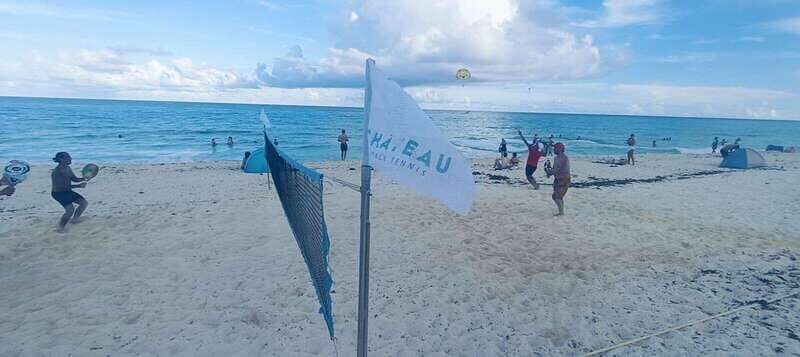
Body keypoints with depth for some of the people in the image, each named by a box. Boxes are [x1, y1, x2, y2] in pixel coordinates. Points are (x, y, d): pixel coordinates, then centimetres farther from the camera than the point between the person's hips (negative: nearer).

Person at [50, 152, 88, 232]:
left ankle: (75, 219, 24)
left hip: (68, 192, 9)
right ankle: (60, 227, -1)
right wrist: (78, 186, -31)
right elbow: (63, 186, -29)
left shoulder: (68, 168, 4)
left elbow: (74, 179, 12)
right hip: (58, 193, -9)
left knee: (84, 203, 7)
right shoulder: (57, 171, -23)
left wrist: (83, 179, -9)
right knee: (70, 209, -21)